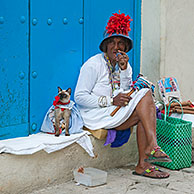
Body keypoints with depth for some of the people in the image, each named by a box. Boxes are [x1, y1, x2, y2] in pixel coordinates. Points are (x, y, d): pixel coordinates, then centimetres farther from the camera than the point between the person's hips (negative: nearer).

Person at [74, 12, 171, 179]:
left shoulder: (124, 65, 14)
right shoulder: (94, 64, -8)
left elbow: (126, 93, 1)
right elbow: (79, 97, -15)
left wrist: (124, 69, -11)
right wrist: (112, 101, -21)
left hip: (114, 114, 7)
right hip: (95, 116, -7)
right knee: (145, 95, -18)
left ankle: (143, 165, -20)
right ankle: (152, 145, -27)